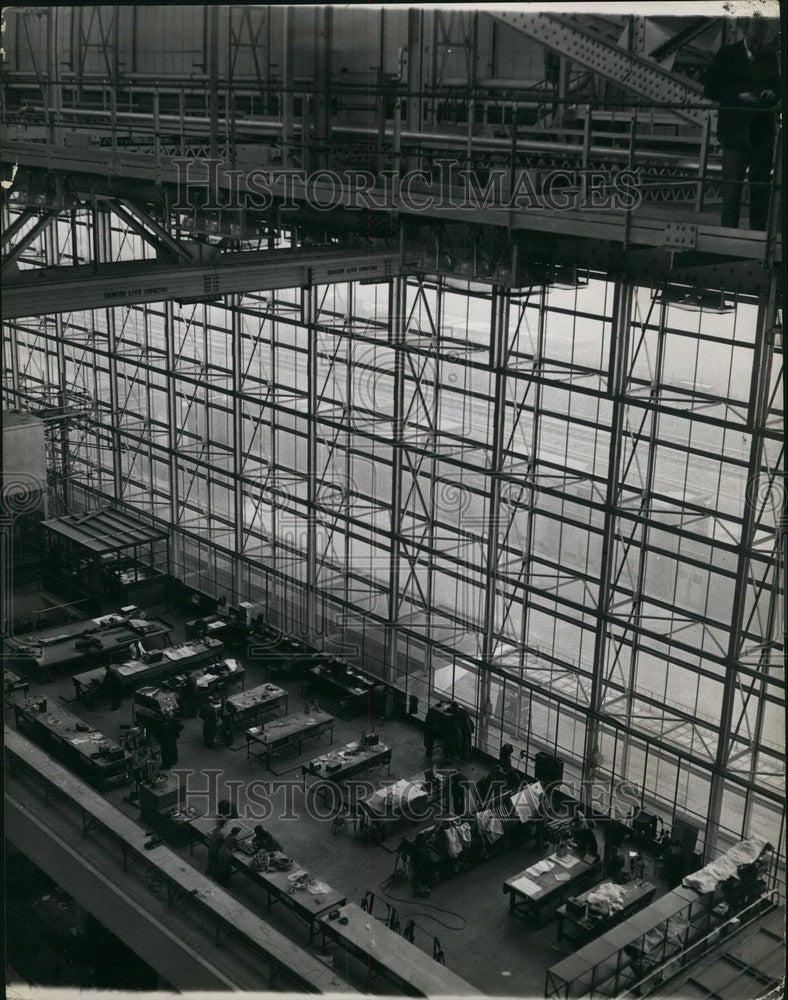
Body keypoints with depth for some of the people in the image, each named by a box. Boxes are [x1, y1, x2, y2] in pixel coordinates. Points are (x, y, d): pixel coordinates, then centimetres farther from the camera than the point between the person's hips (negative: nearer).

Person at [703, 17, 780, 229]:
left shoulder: (770, 55, 8)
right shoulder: (727, 54, -1)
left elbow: (777, 85, 18)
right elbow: (710, 90, -3)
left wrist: (772, 94, -6)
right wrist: (739, 97, -15)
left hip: (763, 132, 4)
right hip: (736, 131, -3)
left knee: (761, 187, 7)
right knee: (732, 186, -5)